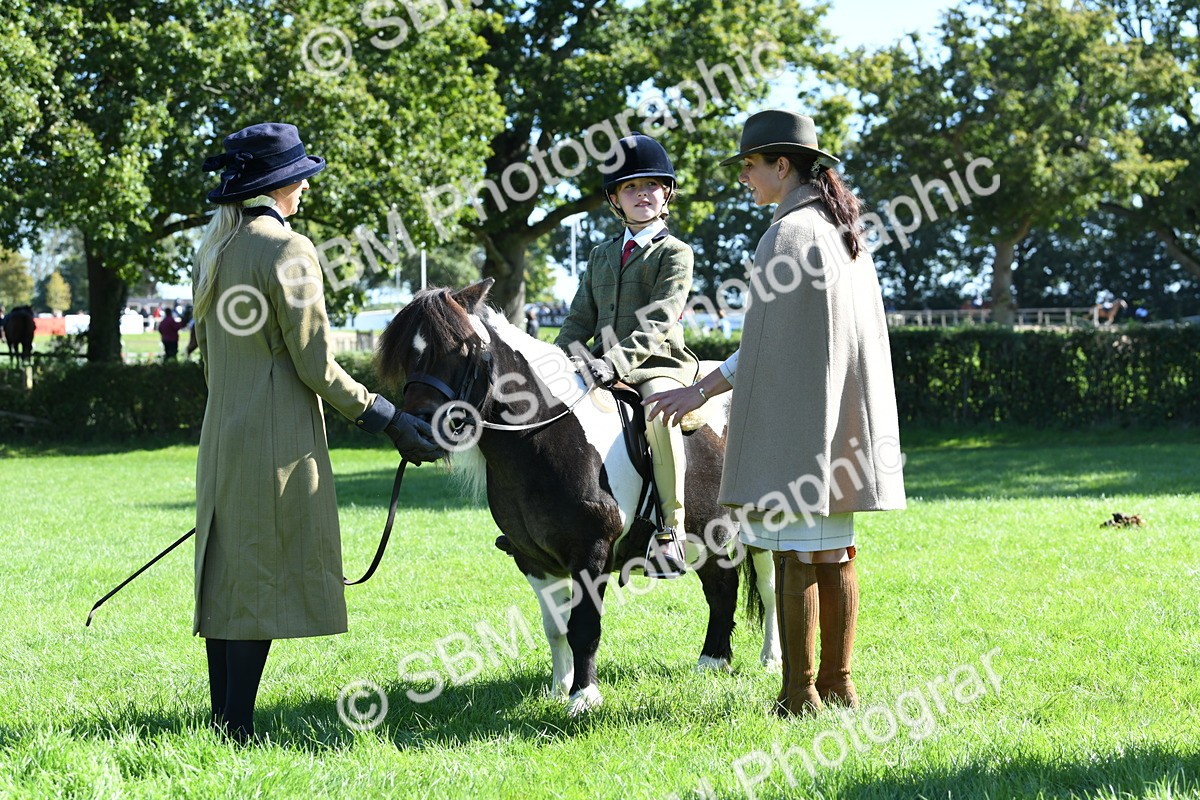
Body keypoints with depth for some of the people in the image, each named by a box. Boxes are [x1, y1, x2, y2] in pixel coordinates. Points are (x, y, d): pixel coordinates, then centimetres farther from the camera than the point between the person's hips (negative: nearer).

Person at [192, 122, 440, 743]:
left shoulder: (213, 250, 11)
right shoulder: (287, 250, -13)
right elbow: (316, 367, -14)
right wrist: (392, 421, -8)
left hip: (221, 432, 8)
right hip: (279, 438, -8)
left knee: (227, 574, 11)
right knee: (263, 575, -4)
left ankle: (223, 723, 15)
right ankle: (237, 727, -4)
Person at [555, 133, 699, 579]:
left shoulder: (675, 254, -2)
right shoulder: (601, 256, 19)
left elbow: (658, 323, -15)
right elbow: (580, 320, 18)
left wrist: (617, 361, -28)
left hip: (659, 365, -7)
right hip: (602, 369, 7)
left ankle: (670, 532, -36)